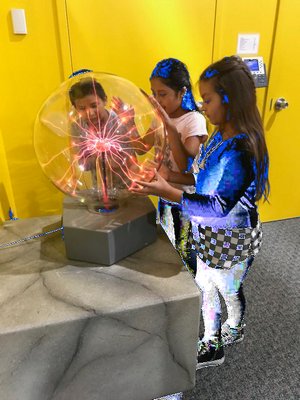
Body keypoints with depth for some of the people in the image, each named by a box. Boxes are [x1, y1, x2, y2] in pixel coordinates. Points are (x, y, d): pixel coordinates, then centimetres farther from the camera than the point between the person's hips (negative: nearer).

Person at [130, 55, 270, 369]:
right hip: (211, 235, 8)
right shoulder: (222, 135, -1)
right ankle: (211, 345, 46)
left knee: (228, 291, 20)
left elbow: (219, 206, -30)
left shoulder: (241, 149, -30)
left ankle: (234, 330, 54)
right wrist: (173, 176, -1)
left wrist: (166, 192, -34)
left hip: (230, 239, -8)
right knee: (205, 288, 22)